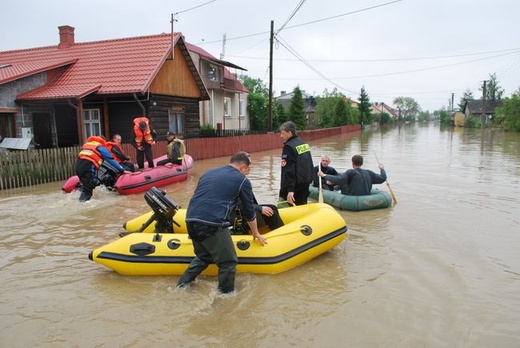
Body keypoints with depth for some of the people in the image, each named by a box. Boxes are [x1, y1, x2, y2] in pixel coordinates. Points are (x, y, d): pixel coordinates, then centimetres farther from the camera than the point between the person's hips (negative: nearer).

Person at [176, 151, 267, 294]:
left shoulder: (208, 173, 24)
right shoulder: (243, 181, 8)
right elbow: (249, 212, 15)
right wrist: (256, 233, 31)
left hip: (190, 221, 7)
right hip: (212, 224, -7)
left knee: (203, 257, 28)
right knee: (228, 263, 9)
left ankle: (182, 285, 29)